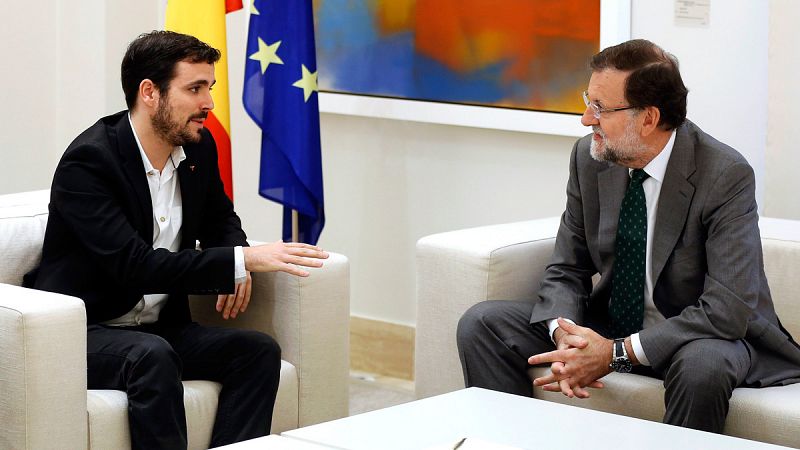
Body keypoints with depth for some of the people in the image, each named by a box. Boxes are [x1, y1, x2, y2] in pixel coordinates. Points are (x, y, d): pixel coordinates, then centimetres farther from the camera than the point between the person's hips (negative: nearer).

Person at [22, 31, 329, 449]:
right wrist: (243, 259, -32)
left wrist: (235, 268, -2)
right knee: (152, 356, -36)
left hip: (161, 328, 7)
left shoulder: (198, 147, 3)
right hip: (84, 332, -7)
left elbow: (220, 218, 22)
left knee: (259, 350, -15)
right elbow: (135, 266, -29)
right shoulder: (87, 161, -20)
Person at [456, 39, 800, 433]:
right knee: (481, 324, -9)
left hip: (698, 338, -5)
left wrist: (617, 353, -30)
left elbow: (727, 310, -27)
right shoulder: (589, 157, -5)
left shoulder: (726, 175, -21)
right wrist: (566, 336, -21)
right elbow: (567, 270, 3)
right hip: (609, 323, 5)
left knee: (702, 365, -40)